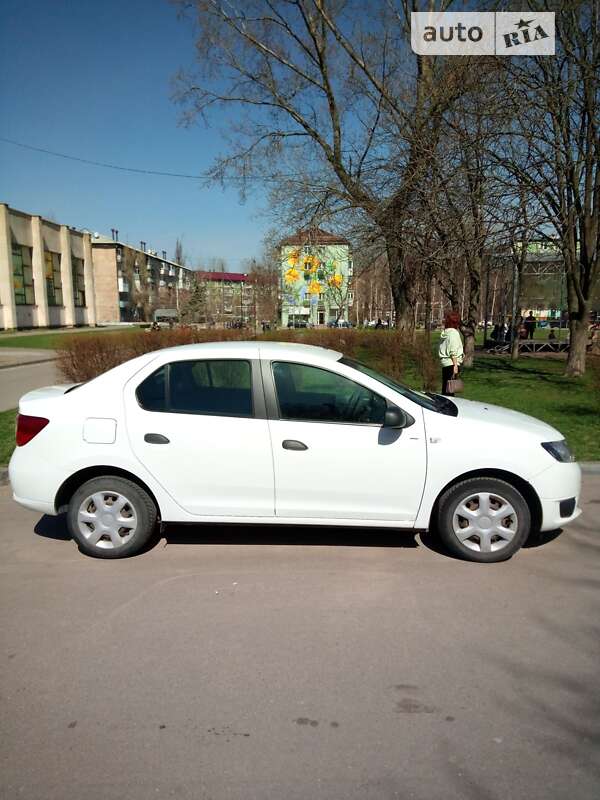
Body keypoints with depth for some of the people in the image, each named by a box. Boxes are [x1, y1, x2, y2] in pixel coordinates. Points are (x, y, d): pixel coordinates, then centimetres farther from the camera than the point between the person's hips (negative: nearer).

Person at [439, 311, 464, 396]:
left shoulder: (444, 332, 13)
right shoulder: (454, 333, -10)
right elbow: (453, 352, -15)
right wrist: (455, 365, -16)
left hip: (444, 362, 8)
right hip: (452, 363, -8)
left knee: (445, 388, 13)